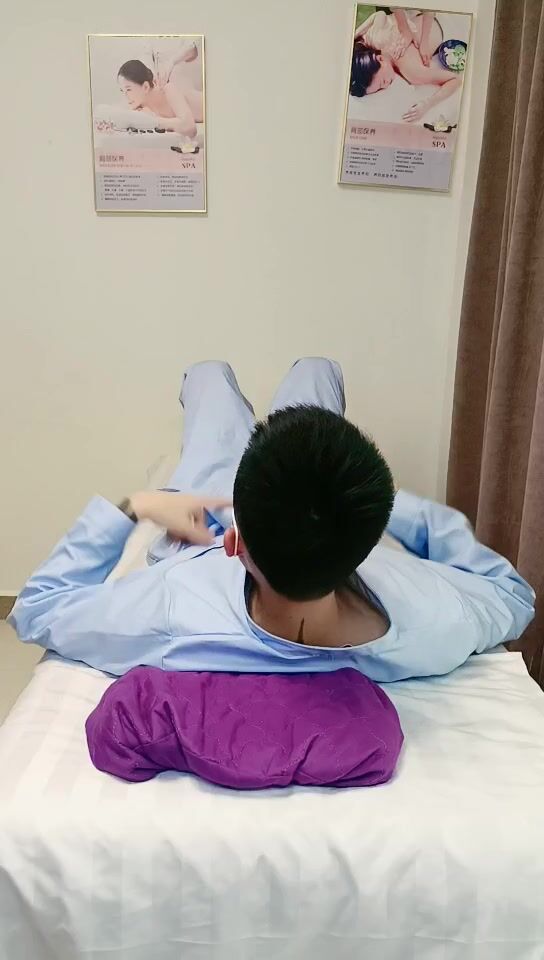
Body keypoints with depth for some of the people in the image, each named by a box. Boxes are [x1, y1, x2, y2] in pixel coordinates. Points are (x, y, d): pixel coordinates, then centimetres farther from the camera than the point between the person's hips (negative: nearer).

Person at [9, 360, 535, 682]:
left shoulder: (171, 621, -48)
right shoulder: (433, 628, -43)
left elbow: (36, 609, -28)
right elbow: (514, 596, -18)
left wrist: (132, 508, -25)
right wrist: (408, 509, -17)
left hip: (195, 539, 0)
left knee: (211, 373, 22)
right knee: (315, 367, 22)